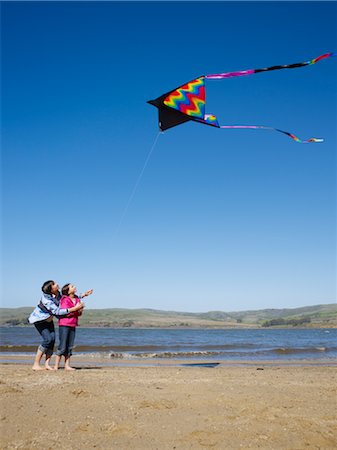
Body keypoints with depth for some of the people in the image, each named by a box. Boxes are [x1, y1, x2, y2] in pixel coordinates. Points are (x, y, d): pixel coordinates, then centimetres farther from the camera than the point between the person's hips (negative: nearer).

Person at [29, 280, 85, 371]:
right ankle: (36, 365, -8)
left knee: (52, 339, -7)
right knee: (48, 339, -17)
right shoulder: (46, 299, -32)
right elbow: (57, 311, -33)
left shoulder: (58, 294, -11)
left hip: (48, 320, 7)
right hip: (39, 320, -7)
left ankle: (47, 364, -3)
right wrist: (74, 308, -36)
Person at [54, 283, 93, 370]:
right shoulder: (65, 300, -10)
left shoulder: (77, 299, 9)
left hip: (72, 325, 7)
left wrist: (80, 310, -6)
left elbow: (79, 314, 15)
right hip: (64, 325, -7)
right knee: (62, 346, -4)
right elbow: (66, 313, -17)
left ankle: (67, 365, 12)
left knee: (70, 347, 7)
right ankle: (56, 365, 5)